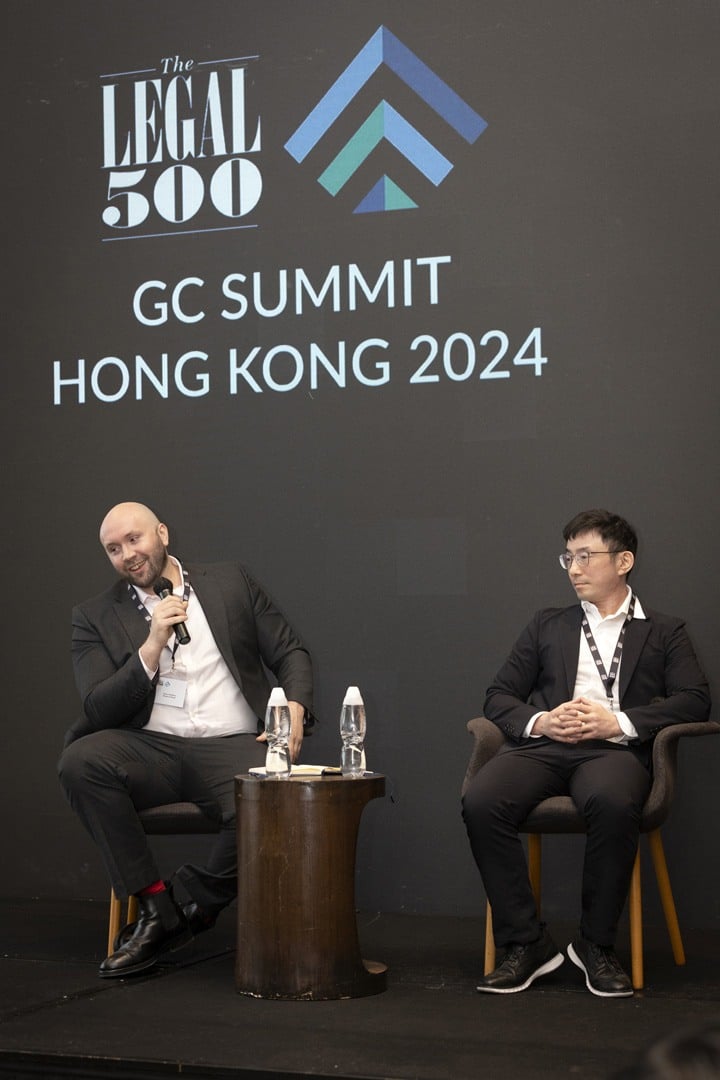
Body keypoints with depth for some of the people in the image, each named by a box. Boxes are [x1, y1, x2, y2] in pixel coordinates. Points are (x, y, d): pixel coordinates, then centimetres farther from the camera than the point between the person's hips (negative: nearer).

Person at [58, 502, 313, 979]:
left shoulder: (231, 582, 13)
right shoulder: (96, 617, 9)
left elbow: (291, 652, 14)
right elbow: (99, 710, -2)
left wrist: (295, 709, -7)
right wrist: (152, 646, -13)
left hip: (232, 746, -1)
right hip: (150, 749, 1)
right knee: (80, 761, -32)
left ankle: (196, 908, -6)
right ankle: (156, 904, -18)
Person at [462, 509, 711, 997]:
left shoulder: (664, 632, 20)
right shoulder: (547, 626, 27)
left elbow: (695, 700, 4)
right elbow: (498, 697, 19)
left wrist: (618, 721, -10)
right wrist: (538, 721, -4)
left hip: (614, 749, -2)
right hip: (543, 746, 3)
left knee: (613, 802, -39)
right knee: (481, 801, -30)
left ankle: (596, 945, -20)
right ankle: (526, 943, -19)